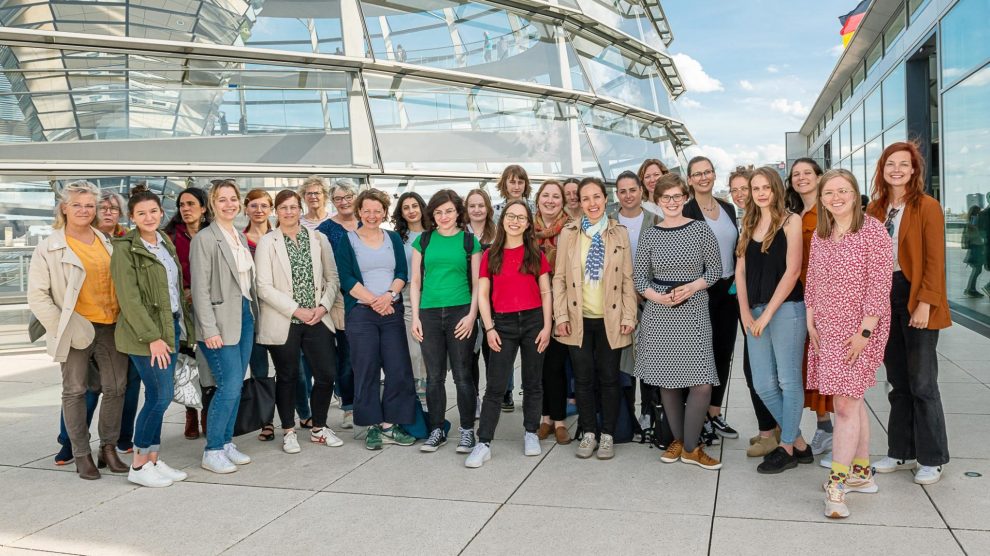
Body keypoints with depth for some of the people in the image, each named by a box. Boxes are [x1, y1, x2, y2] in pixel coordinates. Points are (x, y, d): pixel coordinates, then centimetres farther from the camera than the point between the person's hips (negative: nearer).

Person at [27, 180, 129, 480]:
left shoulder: (107, 242, 10)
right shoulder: (48, 248, -2)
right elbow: (37, 296, -4)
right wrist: (62, 327, -12)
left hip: (111, 326, 4)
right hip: (78, 331, -4)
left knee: (116, 387, 6)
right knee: (75, 391, 6)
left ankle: (108, 448, 20)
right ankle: (82, 455, 15)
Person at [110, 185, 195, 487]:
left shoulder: (165, 243, 12)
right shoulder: (126, 249, -11)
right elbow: (130, 299, -16)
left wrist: (183, 322, 12)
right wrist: (152, 337, -19)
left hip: (171, 326, 7)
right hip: (146, 332, -7)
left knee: (158, 396, 11)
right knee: (161, 396, -6)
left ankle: (153, 460, 19)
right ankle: (139, 466, 8)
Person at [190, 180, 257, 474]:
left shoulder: (241, 237, 13)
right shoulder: (204, 239, -9)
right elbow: (200, 288, -13)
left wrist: (253, 314, 10)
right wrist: (209, 329, -18)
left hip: (245, 317, 7)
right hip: (221, 320, -7)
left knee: (235, 385, 10)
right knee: (229, 386, -8)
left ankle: (227, 442, 21)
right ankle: (212, 451, 4)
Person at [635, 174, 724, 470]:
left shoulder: (701, 230, 0)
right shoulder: (650, 235, 4)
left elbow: (715, 270, 2)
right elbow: (639, 277, 6)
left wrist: (691, 287, -14)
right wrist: (657, 296, -12)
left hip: (694, 312, -2)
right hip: (659, 314, 2)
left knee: (702, 384, -9)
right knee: (667, 381, 9)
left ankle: (691, 447, 9)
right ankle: (678, 439, 27)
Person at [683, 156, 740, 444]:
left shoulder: (728, 209, 11)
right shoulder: (685, 212, -9)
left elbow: (735, 249, 17)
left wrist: (738, 280, 9)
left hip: (728, 290, 6)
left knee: (724, 352, 11)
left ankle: (715, 413, 24)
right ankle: (700, 419, 11)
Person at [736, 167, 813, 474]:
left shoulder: (790, 221, -3)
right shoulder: (748, 225, 14)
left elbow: (792, 270, -10)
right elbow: (741, 271, 11)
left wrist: (767, 314, -11)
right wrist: (746, 314, 0)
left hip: (786, 308, -6)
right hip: (754, 313, 6)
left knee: (789, 381, 1)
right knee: (763, 385, 6)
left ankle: (787, 448, 15)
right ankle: (799, 443, 22)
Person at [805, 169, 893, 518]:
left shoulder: (872, 230, -9)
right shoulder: (819, 235, 10)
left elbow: (880, 285, -13)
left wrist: (864, 331, -16)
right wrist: (811, 322, 6)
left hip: (860, 330, -6)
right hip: (827, 329, 6)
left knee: (846, 404, -10)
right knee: (852, 402, 13)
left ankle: (837, 485, -5)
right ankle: (861, 473, 25)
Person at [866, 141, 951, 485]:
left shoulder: (927, 207, -6)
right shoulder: (876, 209, 9)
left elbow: (935, 260, -10)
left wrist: (925, 303, -17)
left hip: (915, 297, -5)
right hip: (884, 296, 5)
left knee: (922, 382, 1)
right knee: (897, 381, 12)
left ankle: (932, 459, 14)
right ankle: (902, 451, 23)